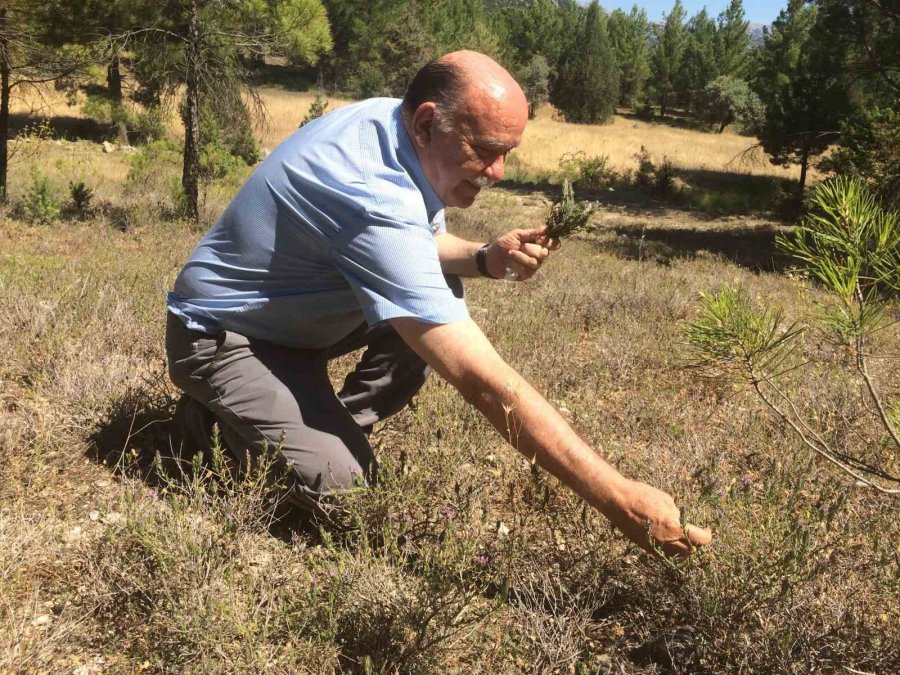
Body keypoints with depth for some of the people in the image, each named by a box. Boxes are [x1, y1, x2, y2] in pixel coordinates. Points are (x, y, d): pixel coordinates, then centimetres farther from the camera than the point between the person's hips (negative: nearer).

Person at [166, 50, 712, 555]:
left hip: (298, 312, 9)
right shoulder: (375, 200, -36)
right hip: (224, 337, -8)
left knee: (438, 299, -3)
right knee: (342, 486, -23)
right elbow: (485, 382, -40)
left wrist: (486, 259, -13)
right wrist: (618, 498, -37)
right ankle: (232, 416, 6)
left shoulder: (389, 119, -9)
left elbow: (418, 247, 11)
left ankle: (338, 427, 9)